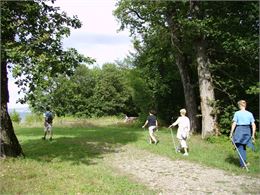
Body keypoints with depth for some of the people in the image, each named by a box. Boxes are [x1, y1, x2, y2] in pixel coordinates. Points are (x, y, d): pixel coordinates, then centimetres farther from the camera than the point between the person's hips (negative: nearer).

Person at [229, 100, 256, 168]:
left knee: (240, 148, 5)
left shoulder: (237, 113, -7)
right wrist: (253, 135, 7)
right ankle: (244, 162, 27)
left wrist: (231, 133, -3)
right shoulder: (250, 114, 3)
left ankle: (243, 164, 5)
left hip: (239, 130, -4)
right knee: (244, 147, 21)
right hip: (247, 130, 4)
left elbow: (234, 124, -10)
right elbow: (253, 125, 1)